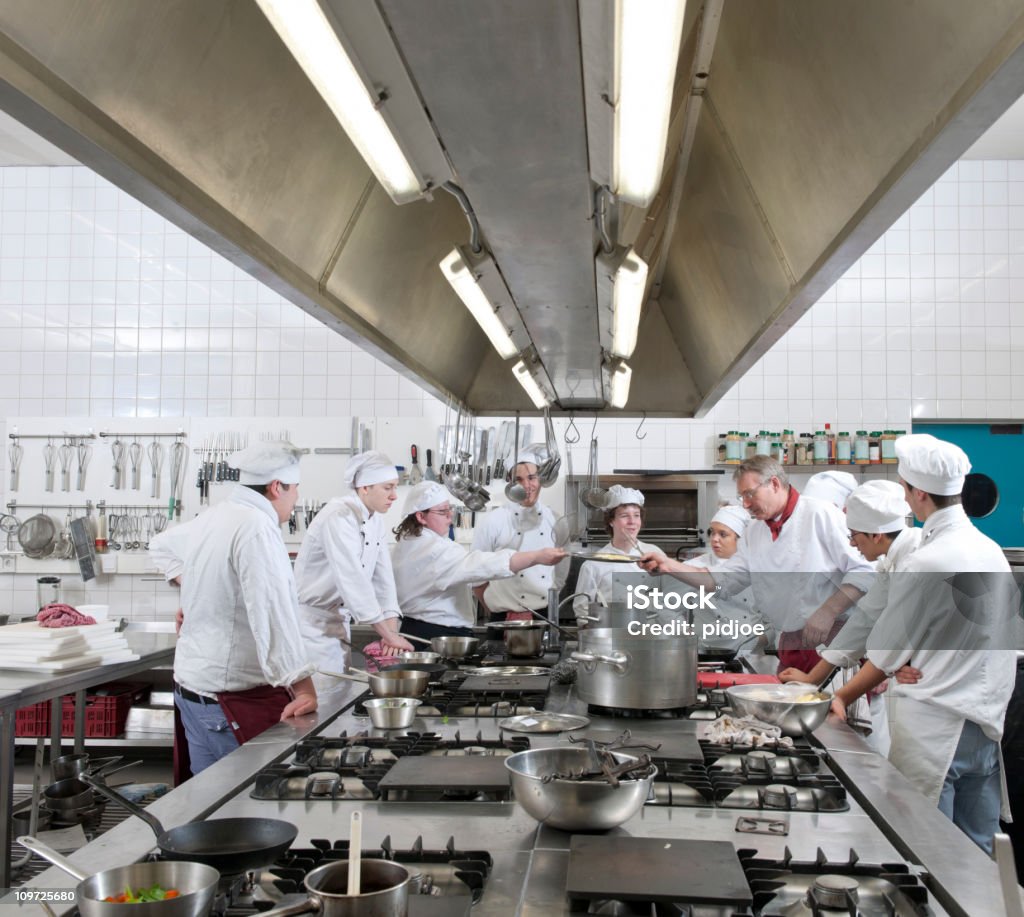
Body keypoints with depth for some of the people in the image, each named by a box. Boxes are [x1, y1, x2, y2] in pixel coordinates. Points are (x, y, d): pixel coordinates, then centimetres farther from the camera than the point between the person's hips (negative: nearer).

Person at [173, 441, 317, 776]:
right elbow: (273, 613, -28)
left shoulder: (209, 519, 9)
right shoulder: (257, 526, -20)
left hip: (191, 683, 10)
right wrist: (303, 688, -31)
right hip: (233, 696, -10)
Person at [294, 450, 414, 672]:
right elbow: (353, 580, -28)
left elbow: (383, 576, 1)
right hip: (312, 621, -8)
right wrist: (388, 634, -27)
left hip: (339, 623, 8)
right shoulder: (338, 518, -22)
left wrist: (391, 629, -11)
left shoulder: (376, 520, 4)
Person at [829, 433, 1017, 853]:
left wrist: (844, 696, 8)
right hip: (987, 723, 8)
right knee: (976, 851, 15)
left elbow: (886, 652, -9)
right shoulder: (991, 550, 6)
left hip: (935, 728, -8)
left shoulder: (926, 564, -18)